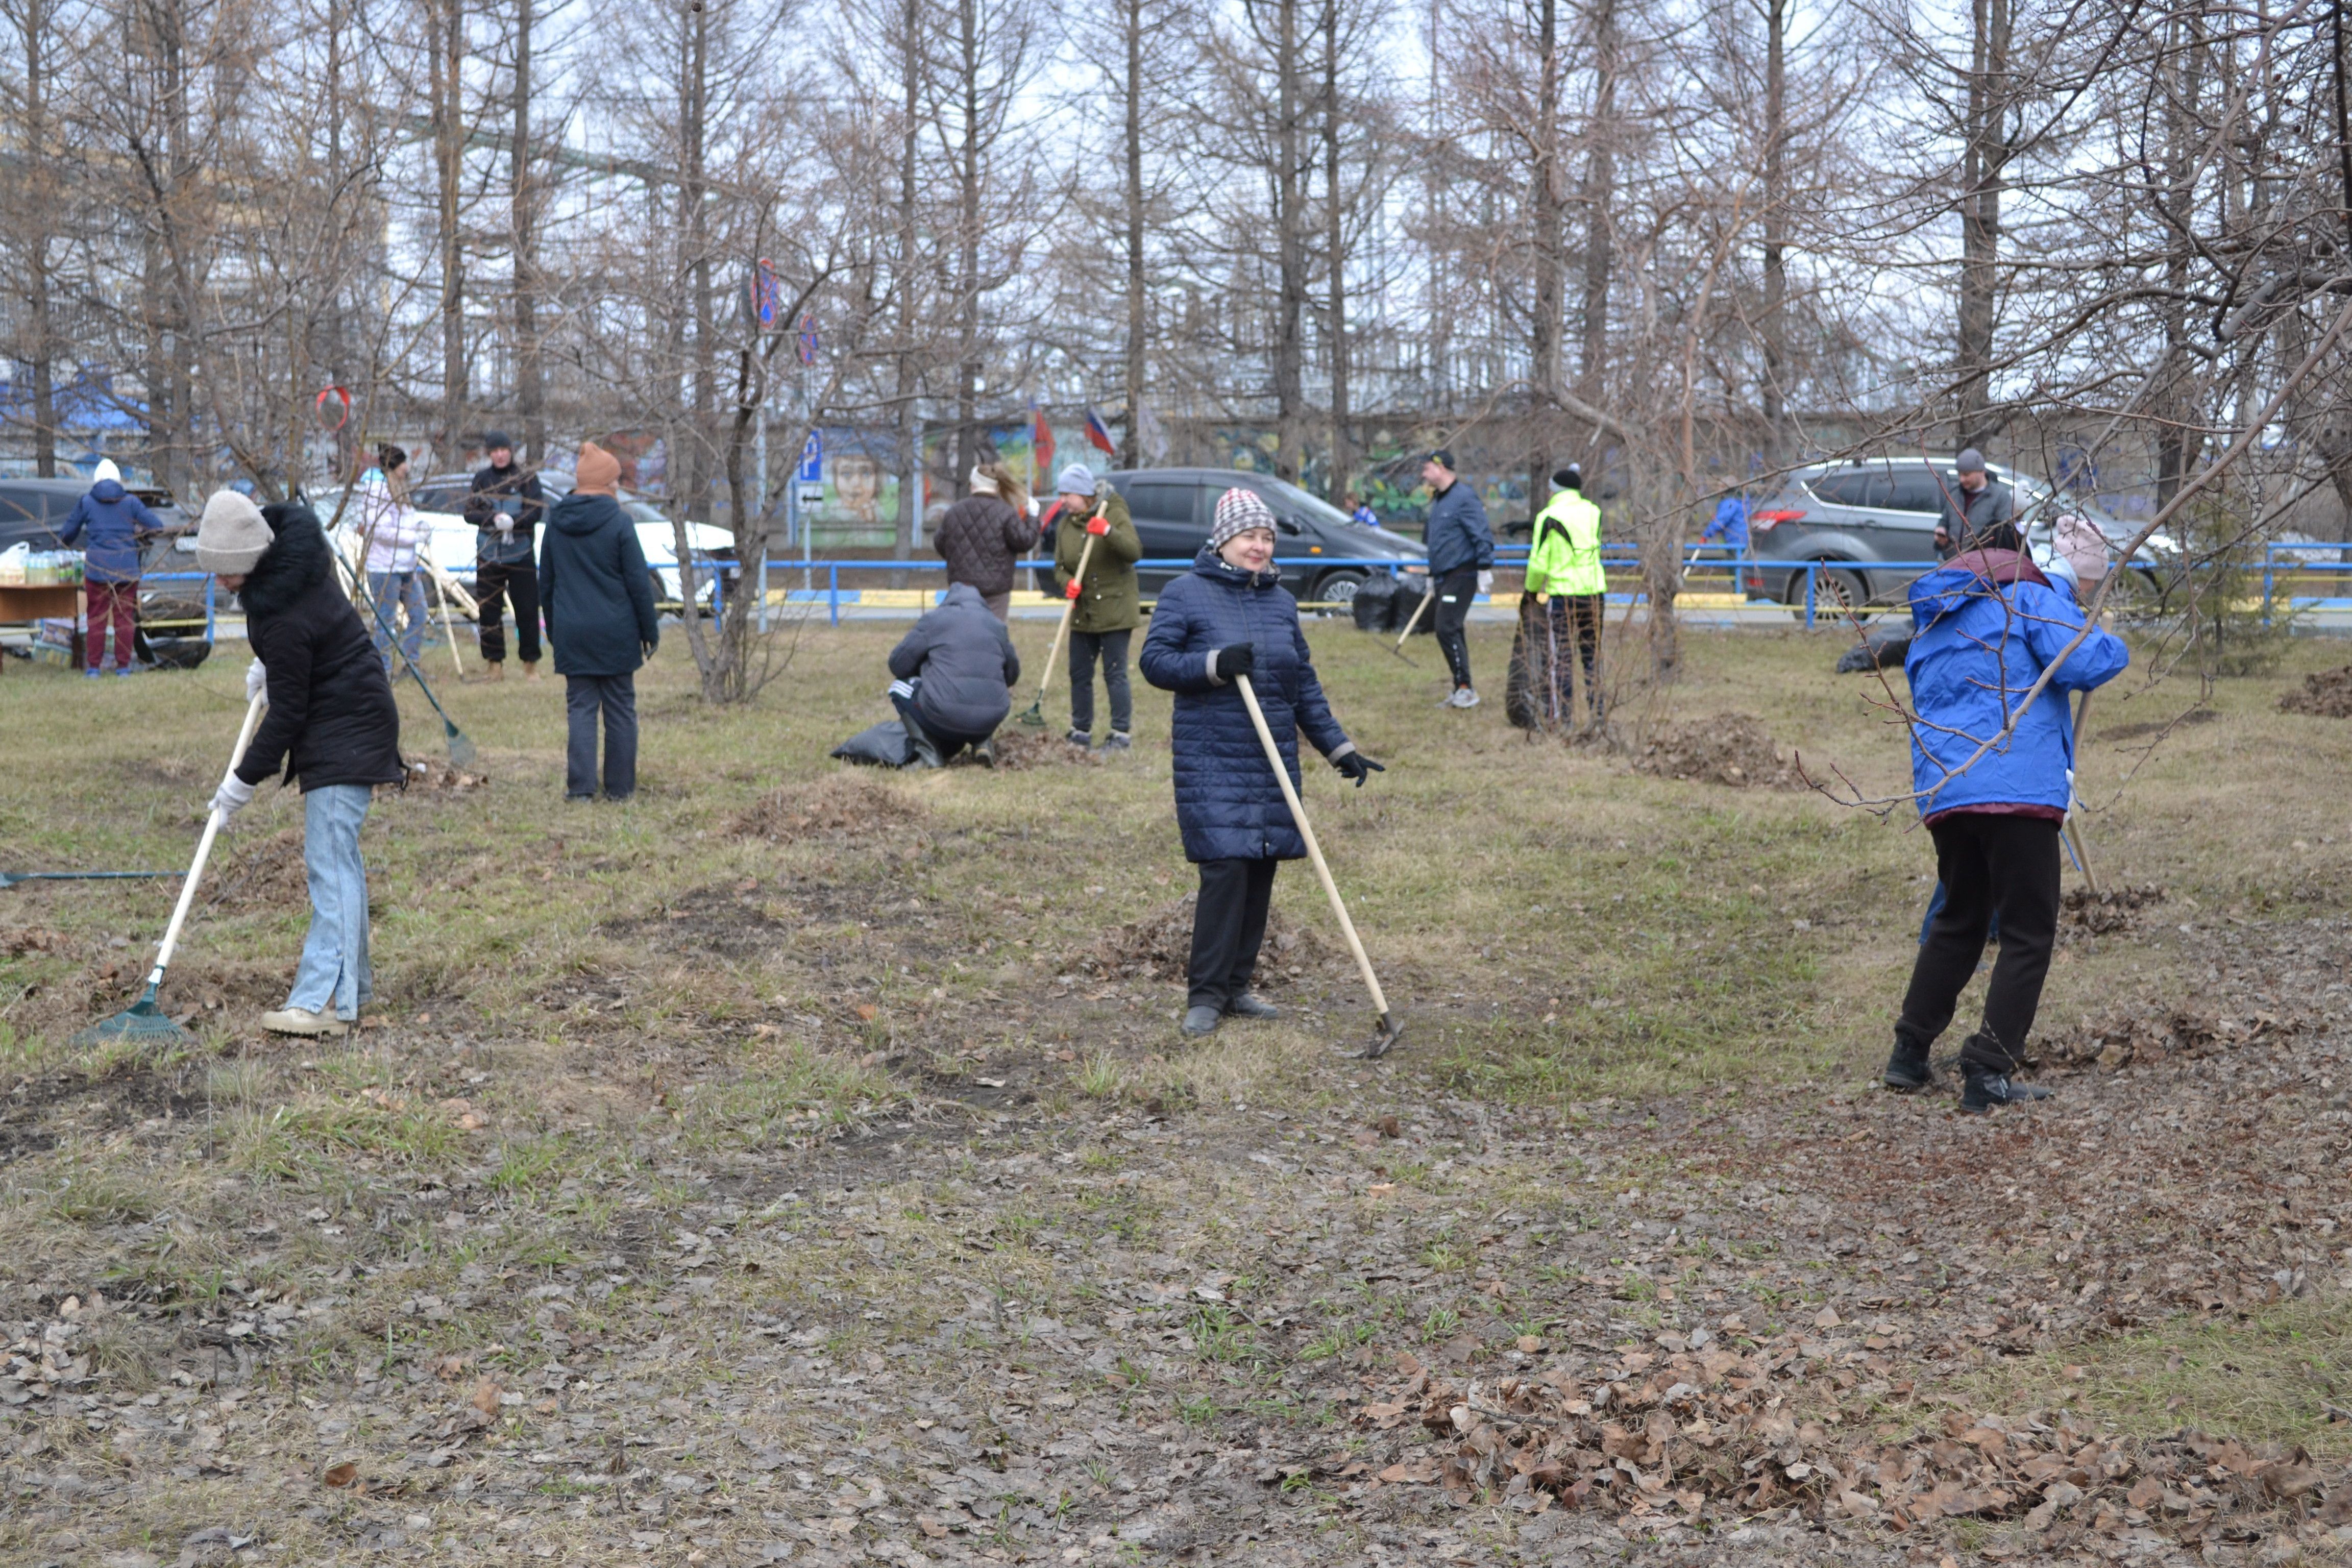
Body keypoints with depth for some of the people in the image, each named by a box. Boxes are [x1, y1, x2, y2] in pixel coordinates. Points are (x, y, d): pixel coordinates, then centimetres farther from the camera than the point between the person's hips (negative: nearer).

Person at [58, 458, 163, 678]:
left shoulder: (86, 502, 4)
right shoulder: (131, 502, 3)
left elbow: (68, 532, 12)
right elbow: (157, 526, 0)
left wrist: (61, 545, 34)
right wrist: (141, 537, 19)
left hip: (97, 568, 0)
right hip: (127, 568, 0)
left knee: (96, 618, 5)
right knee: (125, 617, 5)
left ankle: (94, 667, 5)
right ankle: (123, 666, 5)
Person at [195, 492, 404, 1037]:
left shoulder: (285, 617, -28)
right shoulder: (290, 545, -1)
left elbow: (287, 711, -21)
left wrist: (245, 779, -12)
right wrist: (265, 663, 15)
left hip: (347, 730, -11)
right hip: (345, 721, 11)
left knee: (329, 858, -15)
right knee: (336, 851, 16)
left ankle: (327, 1000, -20)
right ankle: (353, 978, 26)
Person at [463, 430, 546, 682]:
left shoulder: (527, 477, 0)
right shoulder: (482, 479, 7)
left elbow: (536, 510, -7)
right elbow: (470, 513, 2)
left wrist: (513, 521, -23)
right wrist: (494, 518, -17)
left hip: (521, 553, -2)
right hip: (488, 554, 2)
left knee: (527, 609, -2)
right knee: (489, 609, 3)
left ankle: (530, 662, 8)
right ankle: (494, 662, 11)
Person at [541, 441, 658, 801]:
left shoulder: (555, 522, 5)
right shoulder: (619, 523, -9)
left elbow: (546, 581, 12)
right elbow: (639, 582, -6)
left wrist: (552, 628, 22)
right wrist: (650, 630, 2)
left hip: (572, 633, 3)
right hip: (616, 632, -3)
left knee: (580, 707, 5)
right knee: (620, 709, 6)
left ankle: (580, 786, -2)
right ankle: (620, 787, 9)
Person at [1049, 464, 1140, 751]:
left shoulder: (1115, 514, -9)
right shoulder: (1065, 525, 8)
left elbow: (1134, 552, -21)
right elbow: (1060, 567, 9)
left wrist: (1109, 532, -36)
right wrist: (1066, 583, -13)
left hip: (1115, 611, -6)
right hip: (1082, 614, 6)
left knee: (1115, 674, -6)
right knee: (1080, 674, 10)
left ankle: (1122, 733, 1)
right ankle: (1081, 732, 19)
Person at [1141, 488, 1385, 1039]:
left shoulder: (1281, 602, 13)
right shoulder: (1186, 594, -2)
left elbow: (1305, 685, 17)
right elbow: (1155, 660, -7)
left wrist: (1340, 748, 14)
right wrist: (1214, 664, -20)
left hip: (1274, 759, 6)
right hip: (1212, 760, -6)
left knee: (1260, 872, 6)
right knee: (1225, 868, -13)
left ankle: (1236, 986, 16)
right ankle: (1205, 994, -4)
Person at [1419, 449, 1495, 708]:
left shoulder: (1464, 497, -13)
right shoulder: (1438, 501, 17)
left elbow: (1482, 536, -17)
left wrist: (1484, 569, -20)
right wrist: (1432, 576, 28)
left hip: (1461, 576, -10)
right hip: (1443, 577, 10)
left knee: (1447, 629, -15)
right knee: (1451, 631, 10)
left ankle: (1465, 688, -12)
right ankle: (1461, 691, 15)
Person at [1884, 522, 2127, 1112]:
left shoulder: (1928, 625, 23)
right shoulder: (2031, 599, 2)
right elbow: (2084, 662, -11)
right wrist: (2114, 648, 9)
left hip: (1943, 792, 7)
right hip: (2018, 790, -7)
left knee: (1959, 920, 23)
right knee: (2028, 933, 1)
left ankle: (1910, 1053, 24)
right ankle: (1987, 1073, -5)